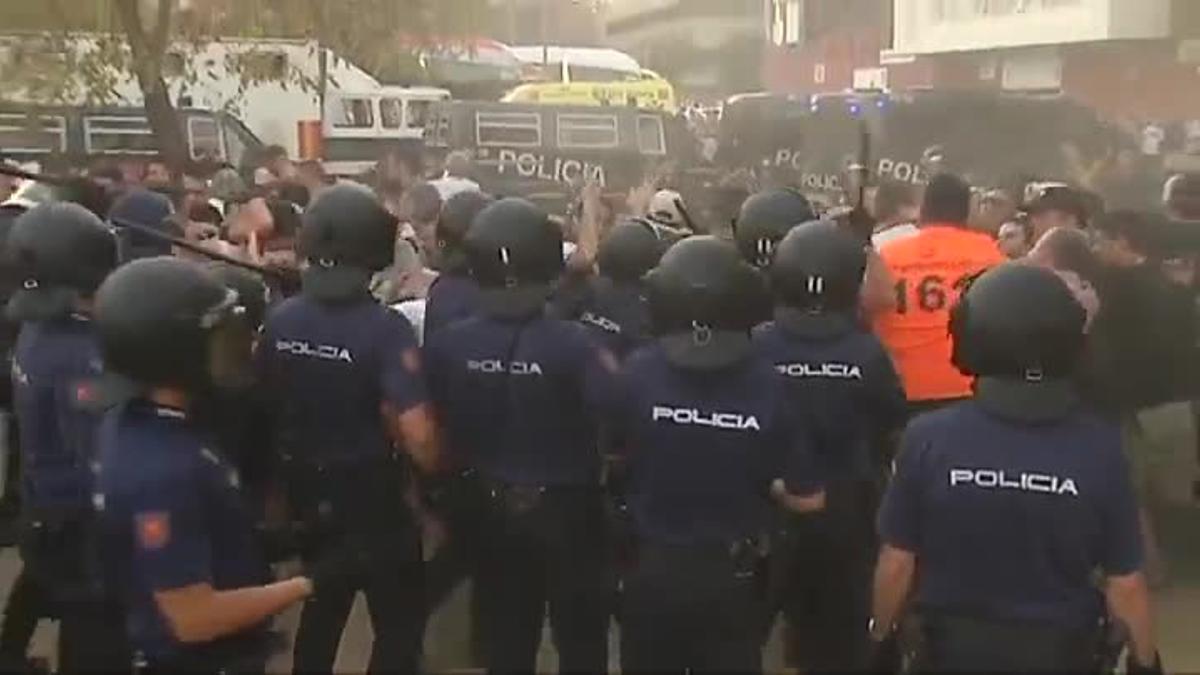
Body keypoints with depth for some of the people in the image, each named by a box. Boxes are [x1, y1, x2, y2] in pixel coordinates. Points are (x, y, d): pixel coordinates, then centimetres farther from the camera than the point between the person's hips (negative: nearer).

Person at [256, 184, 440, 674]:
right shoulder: (385, 327, -23)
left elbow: (267, 405, 6)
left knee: (321, 611, 25)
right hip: (373, 500, -5)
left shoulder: (279, 320, -7)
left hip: (308, 496, 6)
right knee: (399, 623, 12)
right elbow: (417, 435, -29)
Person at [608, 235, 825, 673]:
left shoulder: (639, 372, -17)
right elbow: (809, 499, -10)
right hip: (732, 575, 0)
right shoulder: (768, 385, -18)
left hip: (653, 569, 1)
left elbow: (616, 449, 2)